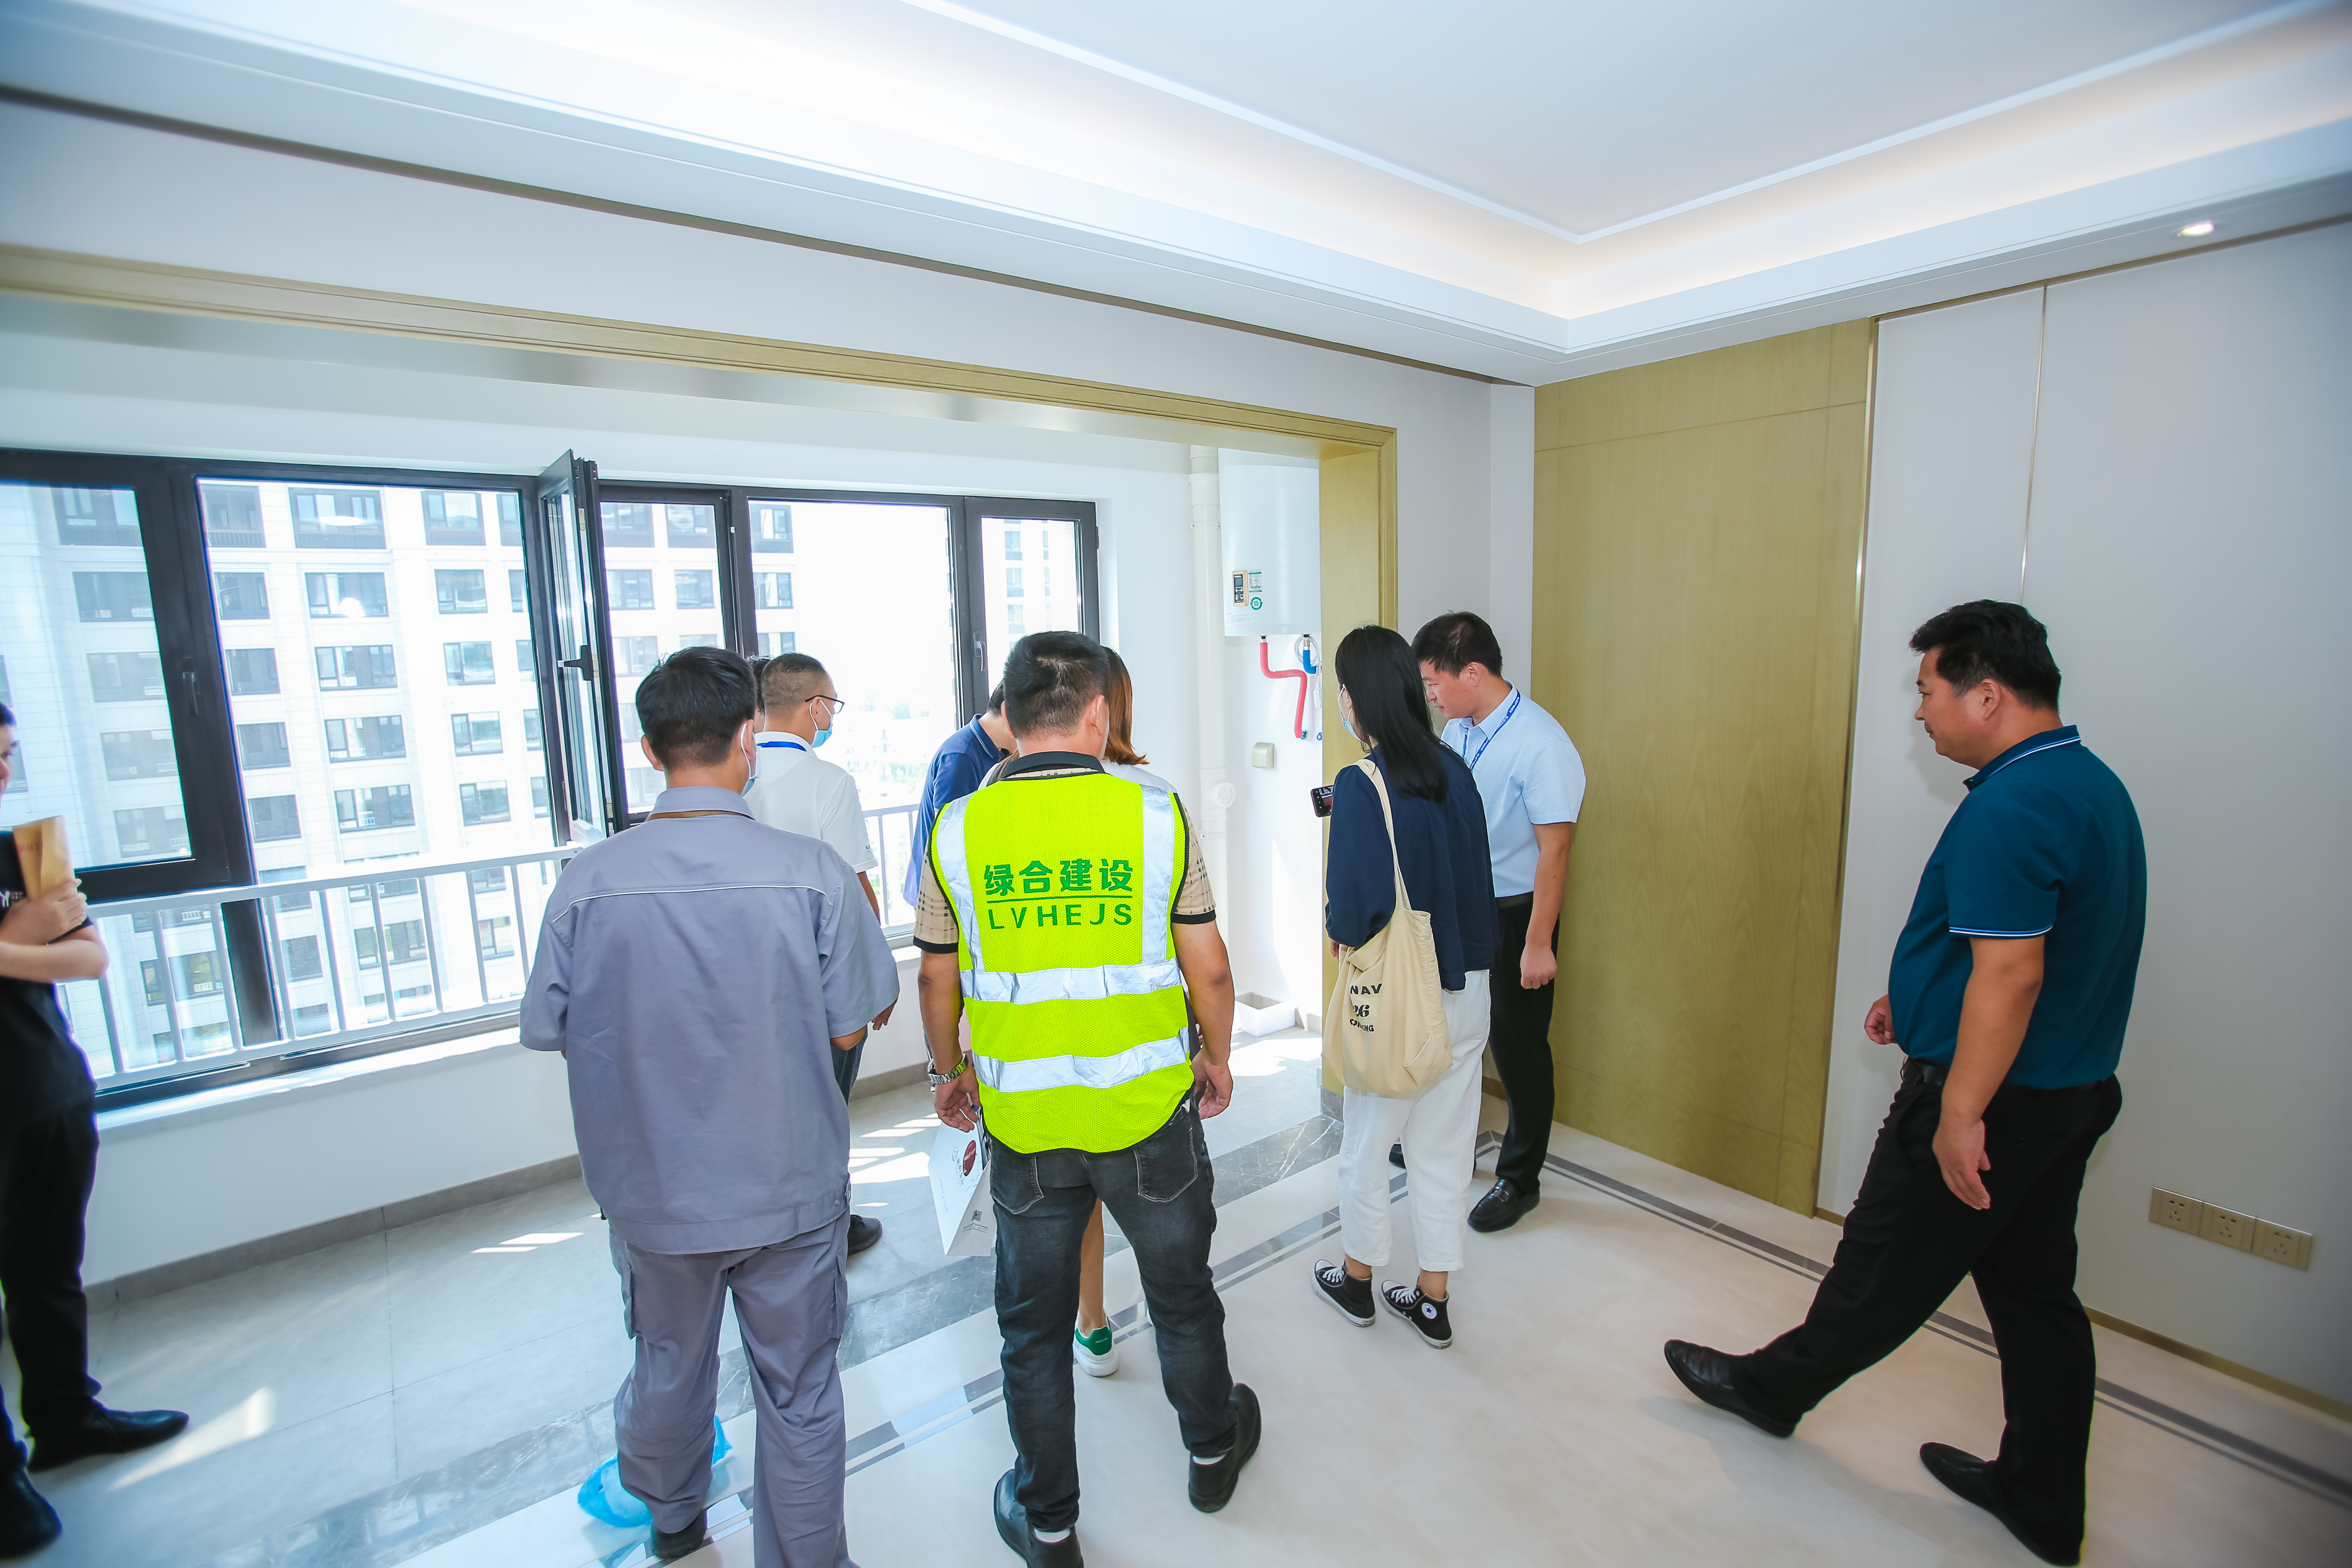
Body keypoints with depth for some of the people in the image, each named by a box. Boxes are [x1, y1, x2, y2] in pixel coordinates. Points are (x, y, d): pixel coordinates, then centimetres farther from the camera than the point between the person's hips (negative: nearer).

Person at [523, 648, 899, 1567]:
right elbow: (846, 1032, -12)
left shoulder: (588, 881, -15)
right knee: (799, 1392, 18)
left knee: (668, 1368, 29)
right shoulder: (812, 871, -20)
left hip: (654, 1190, 3)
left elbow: (553, 1034, -3)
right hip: (790, 1188, -3)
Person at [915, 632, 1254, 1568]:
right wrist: (1217, 1059, 11)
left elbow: (937, 981, 2)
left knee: (1034, 1322, 20)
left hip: (1021, 1118, 1)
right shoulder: (1154, 814, -12)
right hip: (1146, 1109, 0)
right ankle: (1213, 1453, 48)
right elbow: (1208, 968, -6)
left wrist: (948, 1072, 19)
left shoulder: (957, 829, -9)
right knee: (1181, 1289, 24)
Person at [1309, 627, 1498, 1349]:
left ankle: (1357, 1279, 37)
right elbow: (1474, 878, 5)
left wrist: (1335, 921, -3)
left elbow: (1354, 914, -24)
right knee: (1444, 1149, 18)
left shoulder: (1361, 786, -20)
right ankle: (1432, 1301, 33)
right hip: (1465, 989, 6)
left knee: (1365, 1141, 17)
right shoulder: (1454, 770, -2)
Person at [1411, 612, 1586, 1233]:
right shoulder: (1457, 730, 1)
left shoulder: (1542, 745, -22)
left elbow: (1554, 850, -22)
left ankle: (1520, 1178, 27)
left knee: (1518, 1046, 7)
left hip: (1514, 913, -7)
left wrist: (1539, 943, -21)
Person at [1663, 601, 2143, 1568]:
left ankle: (1774, 1386, 29)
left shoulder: (2011, 807, -24)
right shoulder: (2093, 784, 9)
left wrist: (1961, 1112, -23)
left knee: (1885, 1270, 9)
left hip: (1997, 1097, -9)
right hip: (2072, 1090, 9)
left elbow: (2010, 972, -28)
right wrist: (1917, 997, 20)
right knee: (2035, 1290, 18)